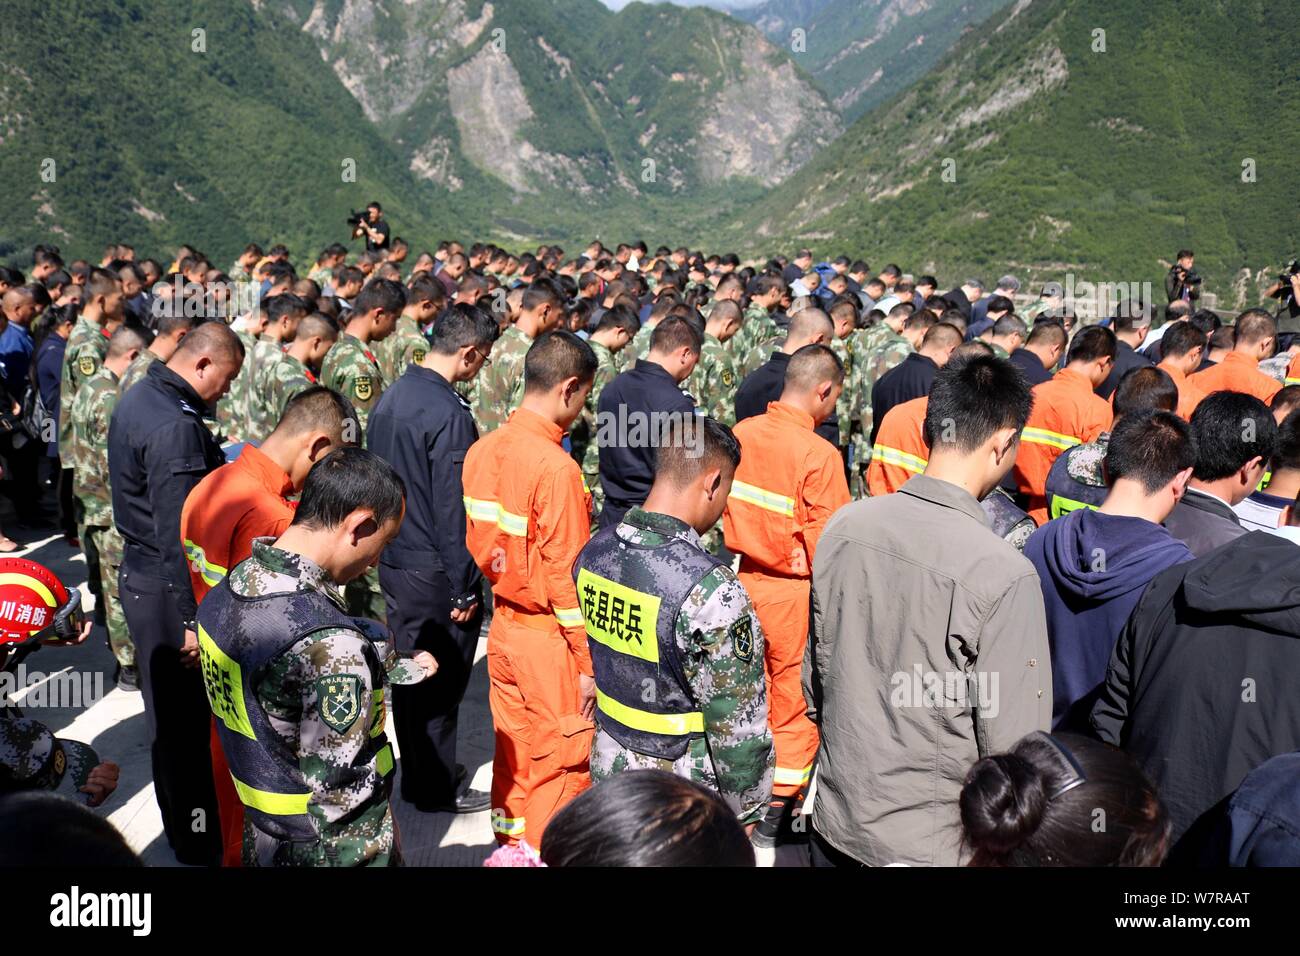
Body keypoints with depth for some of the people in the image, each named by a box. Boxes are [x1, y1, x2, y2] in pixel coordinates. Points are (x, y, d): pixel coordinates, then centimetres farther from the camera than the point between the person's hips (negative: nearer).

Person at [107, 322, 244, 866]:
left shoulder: (137, 399, 8)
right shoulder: (177, 425, -24)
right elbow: (178, 533, -25)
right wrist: (192, 619, -22)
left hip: (138, 572, 10)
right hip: (167, 587, -10)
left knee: (166, 708, 21)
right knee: (187, 714, 3)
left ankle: (178, 820, 37)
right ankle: (196, 840, 17)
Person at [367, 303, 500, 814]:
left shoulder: (392, 396, 6)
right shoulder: (449, 414, -22)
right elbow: (453, 509, -21)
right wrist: (465, 589, -15)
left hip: (393, 562, 9)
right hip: (434, 572, -9)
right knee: (441, 682, 6)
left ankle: (415, 777, 34)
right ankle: (439, 788, 21)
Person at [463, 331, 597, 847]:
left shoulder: (482, 450, 1)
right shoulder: (556, 467, -21)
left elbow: (476, 542, 9)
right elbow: (566, 574, -19)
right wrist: (587, 662, -13)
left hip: (503, 624, 8)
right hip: (548, 635, -8)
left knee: (512, 750, 20)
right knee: (561, 765, 6)